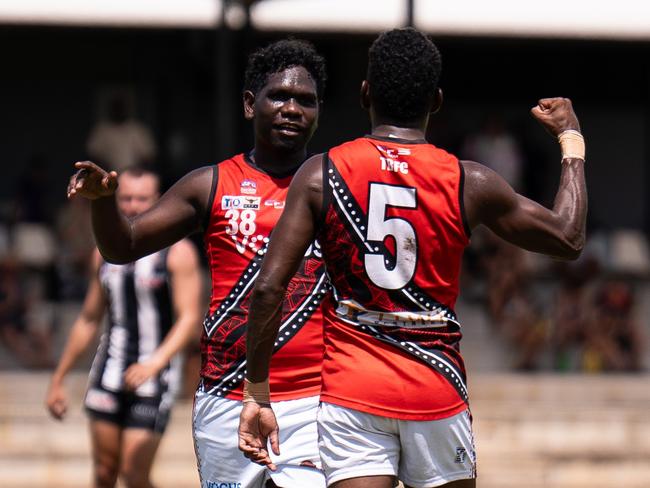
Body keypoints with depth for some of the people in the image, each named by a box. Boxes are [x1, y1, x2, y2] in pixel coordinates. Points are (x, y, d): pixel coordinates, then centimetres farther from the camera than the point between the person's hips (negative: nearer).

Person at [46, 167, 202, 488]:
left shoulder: (177, 252, -5)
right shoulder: (105, 253, 12)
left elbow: (190, 319, -13)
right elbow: (89, 320, 20)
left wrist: (155, 363, -28)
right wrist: (58, 379, 20)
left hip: (153, 376, -5)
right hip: (109, 373, 5)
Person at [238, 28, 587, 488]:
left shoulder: (321, 175, -3)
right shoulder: (469, 184, -2)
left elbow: (268, 288, -7)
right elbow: (568, 238, 12)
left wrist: (258, 395, 0)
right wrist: (571, 139, 25)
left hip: (351, 390, 0)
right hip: (436, 390, 0)